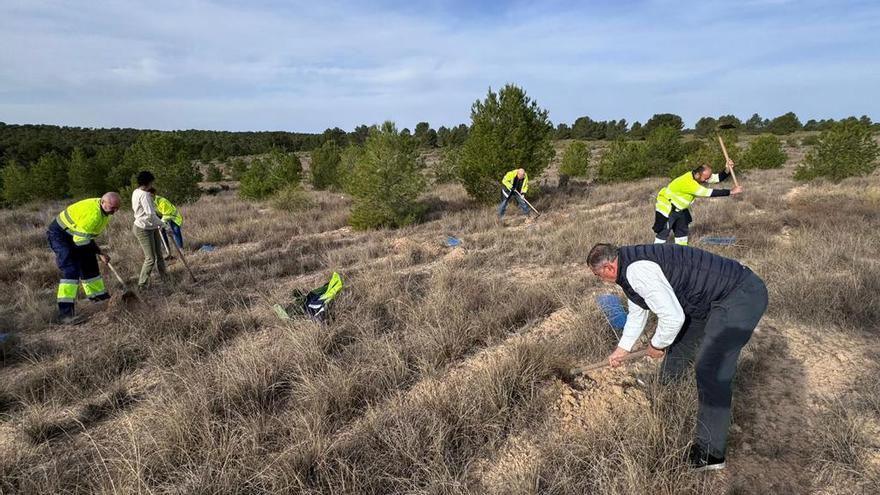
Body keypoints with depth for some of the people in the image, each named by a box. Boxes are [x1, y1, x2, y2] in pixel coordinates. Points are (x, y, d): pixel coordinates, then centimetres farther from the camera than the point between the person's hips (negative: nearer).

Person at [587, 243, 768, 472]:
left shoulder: (637, 270, -26)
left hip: (742, 295, -11)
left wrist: (656, 345, -5)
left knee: (711, 372, -12)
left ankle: (711, 452, 0)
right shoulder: (630, 266, 8)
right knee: (679, 344, 21)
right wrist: (621, 349, 32)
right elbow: (637, 312, 23)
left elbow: (672, 318, -25)